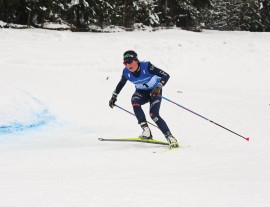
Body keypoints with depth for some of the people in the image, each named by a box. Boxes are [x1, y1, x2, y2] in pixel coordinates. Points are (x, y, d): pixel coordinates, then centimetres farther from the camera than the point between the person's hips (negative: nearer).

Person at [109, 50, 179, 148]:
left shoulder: (146, 66, -29)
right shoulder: (126, 72, -15)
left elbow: (166, 76, -30)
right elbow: (121, 84, 8)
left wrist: (159, 87, -44)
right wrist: (114, 96, 11)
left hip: (154, 91, -4)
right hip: (141, 92, 4)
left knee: (154, 115, -23)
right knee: (135, 101, -30)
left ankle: (170, 138, -19)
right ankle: (146, 130, -27)